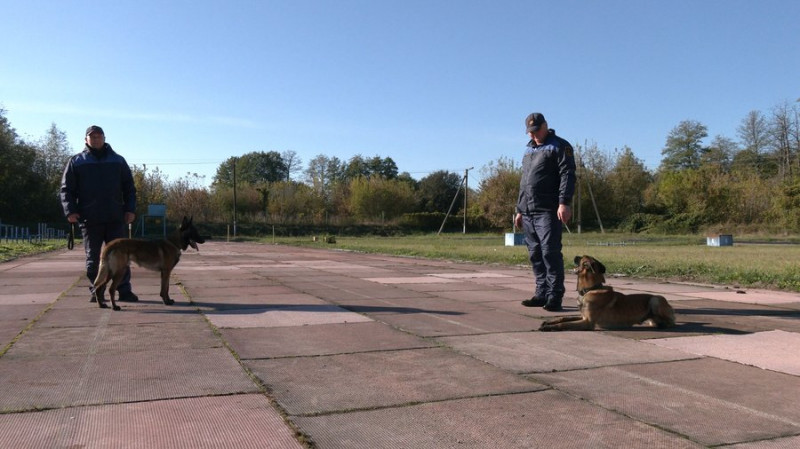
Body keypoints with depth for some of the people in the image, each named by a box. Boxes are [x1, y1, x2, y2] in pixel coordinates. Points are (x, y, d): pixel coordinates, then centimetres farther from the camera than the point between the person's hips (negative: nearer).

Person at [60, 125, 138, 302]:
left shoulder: (118, 160, 12)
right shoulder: (76, 162, 8)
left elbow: (129, 187, 11)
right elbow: (66, 189, 5)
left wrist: (130, 209, 0)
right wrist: (70, 210, -9)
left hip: (116, 218, 1)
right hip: (90, 219, -1)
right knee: (92, 258, 5)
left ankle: (124, 290, 4)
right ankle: (96, 291, 13)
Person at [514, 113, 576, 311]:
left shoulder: (559, 146, 1)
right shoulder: (528, 150, 24)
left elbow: (567, 175, -11)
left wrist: (564, 202, -23)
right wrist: (519, 210, 23)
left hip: (548, 211, -8)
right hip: (528, 212, 8)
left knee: (550, 252, -10)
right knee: (535, 255, 9)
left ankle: (555, 296, -5)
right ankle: (542, 293, 16)